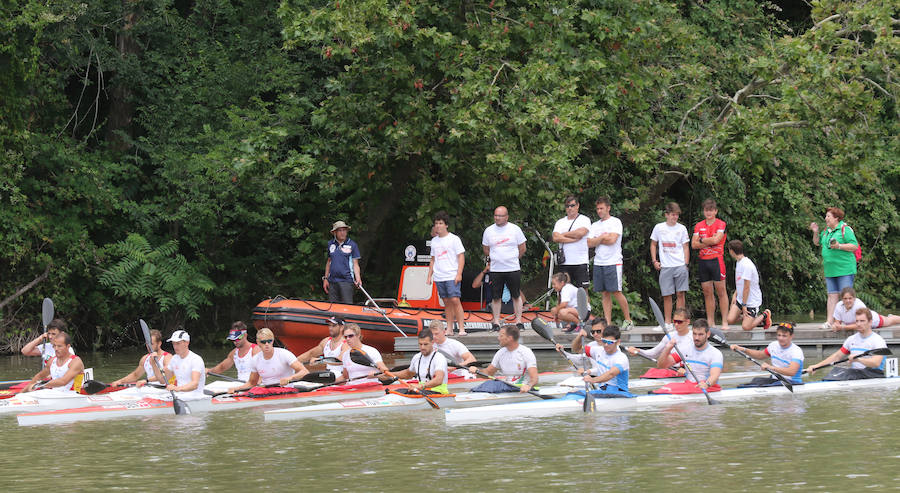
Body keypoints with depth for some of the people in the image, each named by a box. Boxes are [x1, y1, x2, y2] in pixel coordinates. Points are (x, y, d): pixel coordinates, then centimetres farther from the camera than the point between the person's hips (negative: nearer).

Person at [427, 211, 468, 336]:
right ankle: (449, 329, 8)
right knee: (447, 302, 6)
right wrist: (429, 276, 16)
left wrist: (459, 274, -13)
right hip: (439, 277, 5)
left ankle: (462, 328, -13)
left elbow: (461, 257, -4)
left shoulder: (454, 239, -2)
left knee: (455, 300, -14)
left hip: (452, 276, -5)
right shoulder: (434, 241, 15)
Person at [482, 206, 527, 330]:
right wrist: (496, 259, 12)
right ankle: (496, 322, 9)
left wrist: (512, 259, 11)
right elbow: (486, 250, 15)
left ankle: (519, 321, 8)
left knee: (516, 296, 2)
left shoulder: (515, 229, 0)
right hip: (495, 269, 1)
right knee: (496, 297, 2)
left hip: (513, 269, -1)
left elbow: (522, 249, 8)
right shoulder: (489, 231, 5)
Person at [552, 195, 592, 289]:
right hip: (564, 262, 3)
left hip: (580, 262, -3)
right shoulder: (560, 222, 14)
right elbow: (555, 238, -4)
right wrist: (574, 239, -11)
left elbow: (581, 232, -16)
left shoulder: (584, 220, 5)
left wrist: (563, 234, -3)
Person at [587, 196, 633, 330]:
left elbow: (612, 239, -14)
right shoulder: (595, 226, 16)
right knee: (605, 294, 5)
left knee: (616, 292, -8)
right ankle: (608, 323, 5)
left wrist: (597, 240, -2)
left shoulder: (615, 222, 0)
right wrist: (603, 237, -6)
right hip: (598, 263, 5)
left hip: (613, 263, -5)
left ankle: (628, 320, 3)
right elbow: (589, 243, 5)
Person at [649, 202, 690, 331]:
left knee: (680, 293, -2)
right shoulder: (659, 228, 6)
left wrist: (686, 264, 0)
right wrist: (654, 261, 5)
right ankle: (668, 323, 8)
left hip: (680, 266, 0)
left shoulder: (681, 228, 5)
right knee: (666, 295, 2)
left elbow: (686, 247, 8)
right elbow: (653, 244, 15)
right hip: (665, 267, 1)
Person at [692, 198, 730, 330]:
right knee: (707, 293, 5)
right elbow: (694, 244, 4)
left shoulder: (721, 224, 0)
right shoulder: (698, 226, 13)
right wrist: (709, 242, -7)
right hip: (702, 261, 4)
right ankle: (710, 322, 8)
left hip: (716, 260, -4)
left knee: (721, 292, -5)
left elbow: (716, 239, -14)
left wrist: (702, 240, 0)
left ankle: (725, 322, -4)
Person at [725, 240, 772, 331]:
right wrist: (735, 295, 8)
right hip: (741, 299, 8)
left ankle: (764, 315, 9)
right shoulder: (738, 262, 7)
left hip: (753, 302, -8)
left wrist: (744, 305, -18)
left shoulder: (746, 265, -24)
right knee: (730, 320, -8)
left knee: (746, 327, -13)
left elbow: (746, 287, -22)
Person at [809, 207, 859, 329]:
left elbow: (855, 246, -12)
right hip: (830, 270, 7)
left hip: (845, 269, -7)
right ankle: (829, 322, 5)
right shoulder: (826, 231, 16)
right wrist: (815, 232, 11)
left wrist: (839, 246, -20)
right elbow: (817, 242, 28)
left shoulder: (845, 229, -6)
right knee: (832, 295, 5)